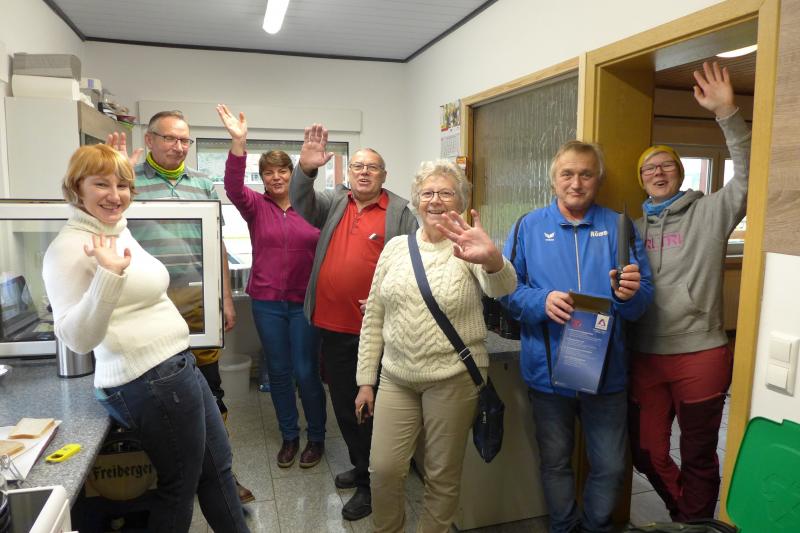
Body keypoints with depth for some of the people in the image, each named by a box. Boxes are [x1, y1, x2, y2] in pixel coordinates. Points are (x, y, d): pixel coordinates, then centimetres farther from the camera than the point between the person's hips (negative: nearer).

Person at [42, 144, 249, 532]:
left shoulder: (120, 231, 11)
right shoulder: (69, 248, -17)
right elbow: (78, 339, -24)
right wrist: (108, 276, -37)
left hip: (177, 367, 10)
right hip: (149, 382, -10)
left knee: (217, 465, 21)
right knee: (181, 485, 8)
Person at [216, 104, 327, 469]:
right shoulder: (256, 206, 0)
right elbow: (233, 188, -19)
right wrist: (239, 142, -33)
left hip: (306, 302, -2)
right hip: (267, 302, 2)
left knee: (306, 372, 4)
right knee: (278, 372, 12)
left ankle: (317, 437, 25)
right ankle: (289, 436, 31)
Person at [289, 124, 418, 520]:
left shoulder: (399, 212, -2)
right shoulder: (334, 203, 10)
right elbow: (302, 204, -6)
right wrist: (306, 168, -24)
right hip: (333, 326, 5)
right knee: (343, 403, 18)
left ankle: (369, 484, 22)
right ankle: (361, 466, 38)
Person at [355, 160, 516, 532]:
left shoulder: (466, 250, -5)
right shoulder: (396, 248, 5)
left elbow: (502, 286, -27)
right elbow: (373, 318, 8)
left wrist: (492, 259, -51)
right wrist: (366, 380, 7)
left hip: (453, 377, -3)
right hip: (396, 376, 3)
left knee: (443, 476, 11)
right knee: (383, 469, 6)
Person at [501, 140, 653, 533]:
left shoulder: (618, 227, 1)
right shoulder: (530, 227, 0)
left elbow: (643, 300, -2)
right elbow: (507, 289, -5)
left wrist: (629, 293, -25)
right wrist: (542, 301, -22)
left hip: (606, 370, 1)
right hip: (548, 369, 0)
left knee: (610, 467, 11)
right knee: (555, 463, 17)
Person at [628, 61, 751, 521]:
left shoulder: (710, 212, 1)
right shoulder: (636, 227, 11)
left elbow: (748, 176, -15)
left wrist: (727, 113, -22)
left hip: (700, 355, -3)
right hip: (645, 357, 4)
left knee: (698, 454, 12)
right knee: (647, 452, 13)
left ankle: (695, 522, 36)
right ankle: (684, 513, 40)